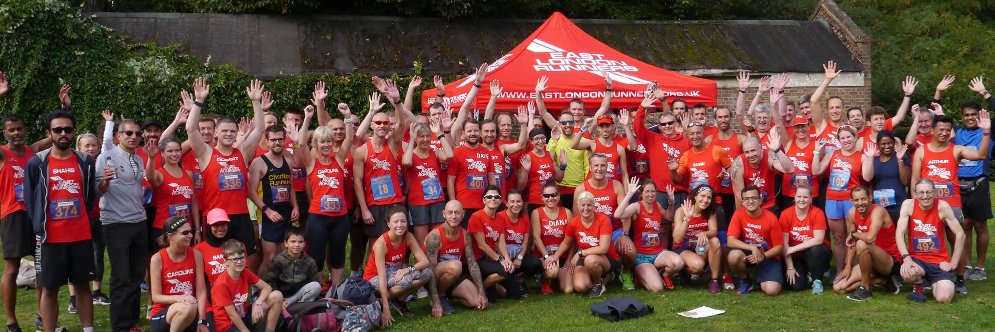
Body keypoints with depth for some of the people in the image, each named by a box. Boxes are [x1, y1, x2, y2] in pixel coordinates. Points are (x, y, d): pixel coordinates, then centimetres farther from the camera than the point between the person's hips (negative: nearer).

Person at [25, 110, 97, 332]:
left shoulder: (85, 162, 4)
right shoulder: (36, 163, -2)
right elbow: (29, 201, 2)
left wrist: (78, 220, 9)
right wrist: (40, 229, 0)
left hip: (82, 236, 2)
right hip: (50, 238, -2)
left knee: (83, 285, 8)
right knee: (49, 289, 3)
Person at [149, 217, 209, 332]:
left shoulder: (196, 255, -1)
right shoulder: (158, 259, -9)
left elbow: (201, 291, -4)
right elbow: (156, 297, -9)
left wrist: (201, 321, -14)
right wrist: (178, 298, -28)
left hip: (191, 314, 4)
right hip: (162, 314, -4)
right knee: (188, 307, -37)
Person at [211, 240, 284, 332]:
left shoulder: (245, 273, 0)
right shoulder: (221, 284, -20)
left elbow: (267, 287, 3)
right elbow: (232, 314, -18)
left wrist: (258, 303, -17)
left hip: (244, 317, 8)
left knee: (277, 296, -6)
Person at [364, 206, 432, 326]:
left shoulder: (408, 237, -11)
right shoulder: (381, 243, -27)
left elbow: (425, 261, -13)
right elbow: (382, 277, -31)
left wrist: (408, 269, -33)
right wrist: (386, 309, -35)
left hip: (396, 275, 6)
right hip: (374, 280, -6)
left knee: (427, 273, -17)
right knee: (406, 280, -35)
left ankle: (396, 300, -1)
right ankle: (379, 302, -10)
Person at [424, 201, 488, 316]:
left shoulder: (465, 236, -3)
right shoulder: (434, 236, -22)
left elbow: (473, 264, -2)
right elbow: (430, 271, -26)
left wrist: (481, 293, -12)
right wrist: (436, 303, -32)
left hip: (454, 277, 6)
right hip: (435, 279, -6)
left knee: (480, 304, -12)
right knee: (455, 265, -36)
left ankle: (447, 294, 13)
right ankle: (439, 296, -10)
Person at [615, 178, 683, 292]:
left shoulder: (657, 206, 7)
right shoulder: (637, 206, -11)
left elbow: (670, 217, 30)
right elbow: (617, 215, -32)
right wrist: (629, 194, -31)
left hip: (659, 252, 5)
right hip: (641, 256, -5)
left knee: (678, 263, -29)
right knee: (657, 288, -23)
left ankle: (662, 274, 6)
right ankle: (642, 276, 13)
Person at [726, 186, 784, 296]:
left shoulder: (771, 218, -14)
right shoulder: (739, 214, -11)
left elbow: (779, 246, -8)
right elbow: (731, 241, -18)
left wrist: (763, 256, -23)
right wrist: (752, 248, -29)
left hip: (767, 256, -1)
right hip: (747, 253, 1)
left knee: (772, 291, -24)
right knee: (734, 255, -36)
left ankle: (762, 280, 14)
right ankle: (743, 281, -3)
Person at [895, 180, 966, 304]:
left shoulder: (942, 206, -9)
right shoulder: (908, 204, -7)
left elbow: (960, 235, -5)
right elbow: (899, 233, -11)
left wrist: (953, 263, -7)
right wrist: (906, 258, -25)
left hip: (939, 261, 0)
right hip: (916, 259, 0)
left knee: (945, 298, -20)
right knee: (907, 273, -35)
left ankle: (934, 284, 19)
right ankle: (918, 287, 4)